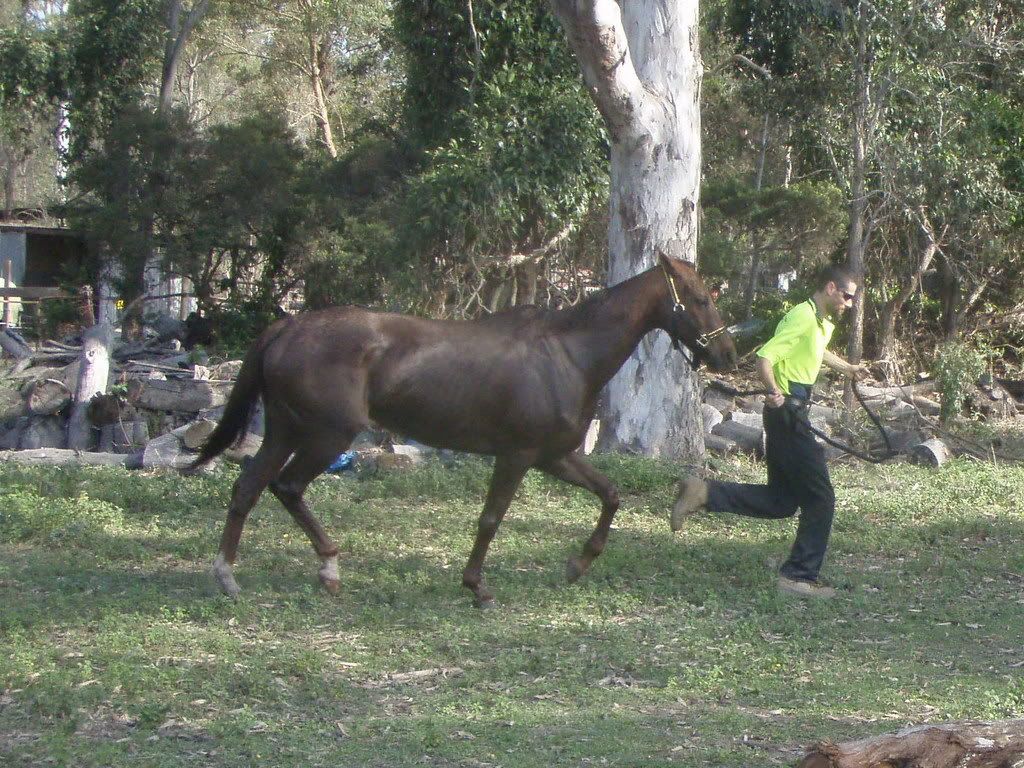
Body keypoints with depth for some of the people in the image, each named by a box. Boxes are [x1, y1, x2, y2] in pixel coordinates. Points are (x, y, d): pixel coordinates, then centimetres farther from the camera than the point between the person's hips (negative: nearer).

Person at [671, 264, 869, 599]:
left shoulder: (822, 323, 17)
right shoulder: (803, 318, -15)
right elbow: (765, 357, -26)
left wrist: (847, 368, 53)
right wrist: (775, 391, -42)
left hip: (791, 413, 10)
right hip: (789, 412, -10)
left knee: (780, 501, 11)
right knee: (820, 498, -5)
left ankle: (704, 493, 7)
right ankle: (800, 575, 1)